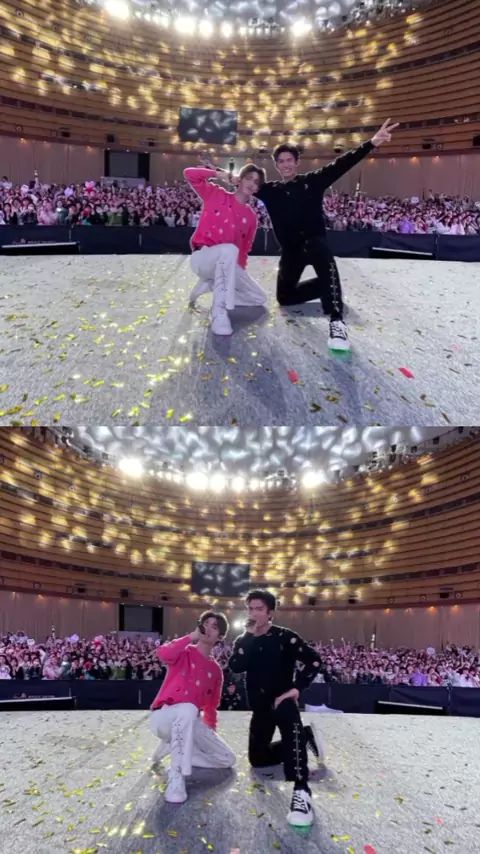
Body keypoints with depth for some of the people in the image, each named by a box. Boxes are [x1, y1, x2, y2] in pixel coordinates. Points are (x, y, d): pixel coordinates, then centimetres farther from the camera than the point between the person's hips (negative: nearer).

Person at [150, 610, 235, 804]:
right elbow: (163, 654, -28)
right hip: (163, 717, -6)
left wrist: (211, 731, 8)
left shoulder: (216, 670, 12)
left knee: (227, 759, 0)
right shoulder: (185, 652, -4)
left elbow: (211, 705, 19)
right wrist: (192, 637, -23)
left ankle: (175, 747, 11)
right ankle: (176, 776, -34)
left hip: (189, 724, 6)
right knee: (187, 709, -41)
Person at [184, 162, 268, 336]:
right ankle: (219, 312, -38)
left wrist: (239, 271, -2)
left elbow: (244, 249, 11)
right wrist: (218, 173, -6)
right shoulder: (216, 194, 0)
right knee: (229, 249, -39)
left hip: (228, 267, 6)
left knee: (260, 298, 3)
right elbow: (190, 174, -8)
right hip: (203, 258, -6)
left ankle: (209, 284, 11)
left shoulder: (251, 217, 9)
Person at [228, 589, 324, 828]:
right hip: (260, 706, 6)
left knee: (287, 715, -41)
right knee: (257, 759, 10)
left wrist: (296, 687, -22)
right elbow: (236, 667, -16)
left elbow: (314, 661, -13)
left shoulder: (285, 637, -10)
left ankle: (301, 791, -49)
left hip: (282, 700, -6)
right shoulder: (244, 641, 3)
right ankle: (304, 736, 31)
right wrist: (250, 636, -20)